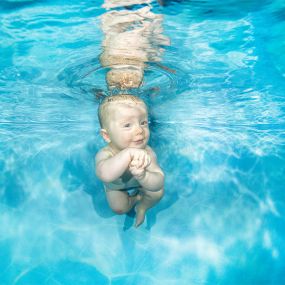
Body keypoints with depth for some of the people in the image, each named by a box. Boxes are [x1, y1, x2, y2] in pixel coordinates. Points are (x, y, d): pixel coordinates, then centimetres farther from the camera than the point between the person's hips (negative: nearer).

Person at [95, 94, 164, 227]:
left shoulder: (147, 153, -35)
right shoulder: (105, 154, -42)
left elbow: (159, 182, -43)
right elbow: (105, 175, -65)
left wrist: (142, 176, -65)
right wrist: (129, 153, -76)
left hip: (141, 184, 1)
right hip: (116, 188, 0)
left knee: (158, 192, -16)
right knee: (119, 207, -14)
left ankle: (142, 207, 16)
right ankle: (136, 199, 19)